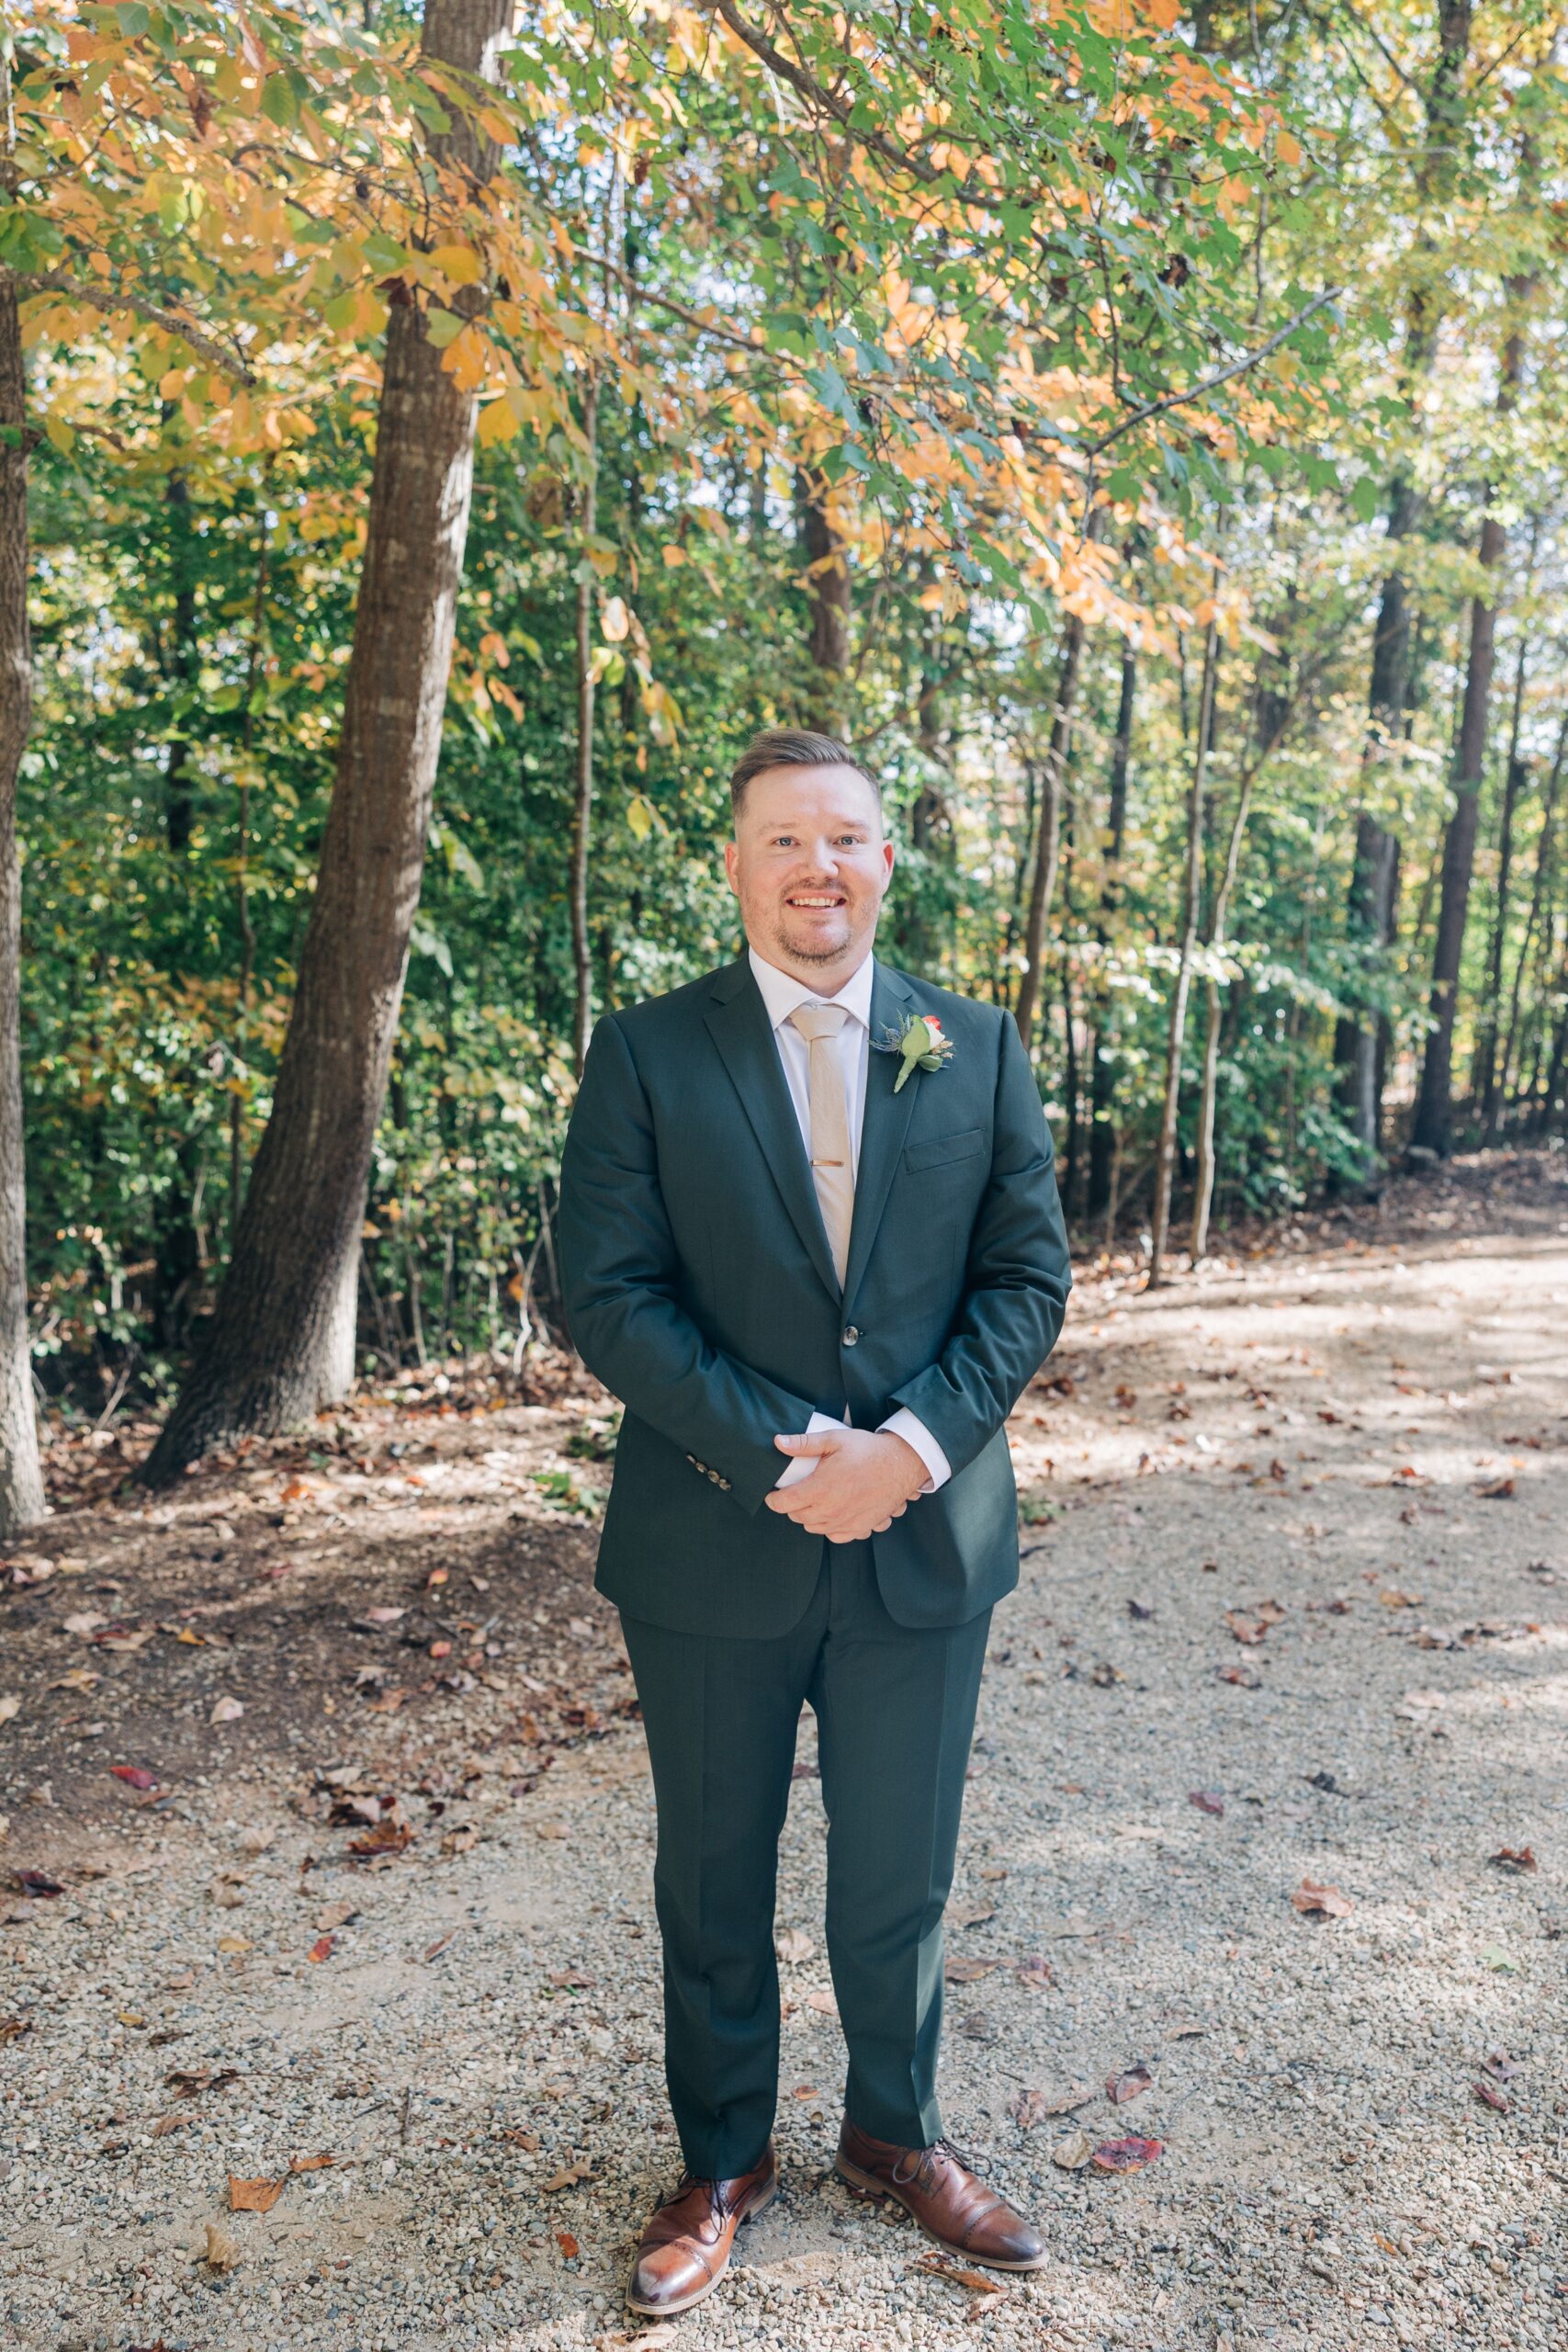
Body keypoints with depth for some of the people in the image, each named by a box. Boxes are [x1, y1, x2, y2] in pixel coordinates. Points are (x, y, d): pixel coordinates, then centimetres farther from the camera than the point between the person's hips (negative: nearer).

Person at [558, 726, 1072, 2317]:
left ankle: (895, 2135, 43)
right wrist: (780, 1459, -18)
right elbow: (607, 1293, -9)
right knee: (713, 1885, 16)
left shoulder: (976, 1050, 3)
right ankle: (722, 2163, 40)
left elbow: (1028, 1276, 1)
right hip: (714, 1547, -1)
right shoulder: (645, 1054, -3)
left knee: (897, 1881, 17)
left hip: (925, 1538, 2)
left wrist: (909, 1446, -14)